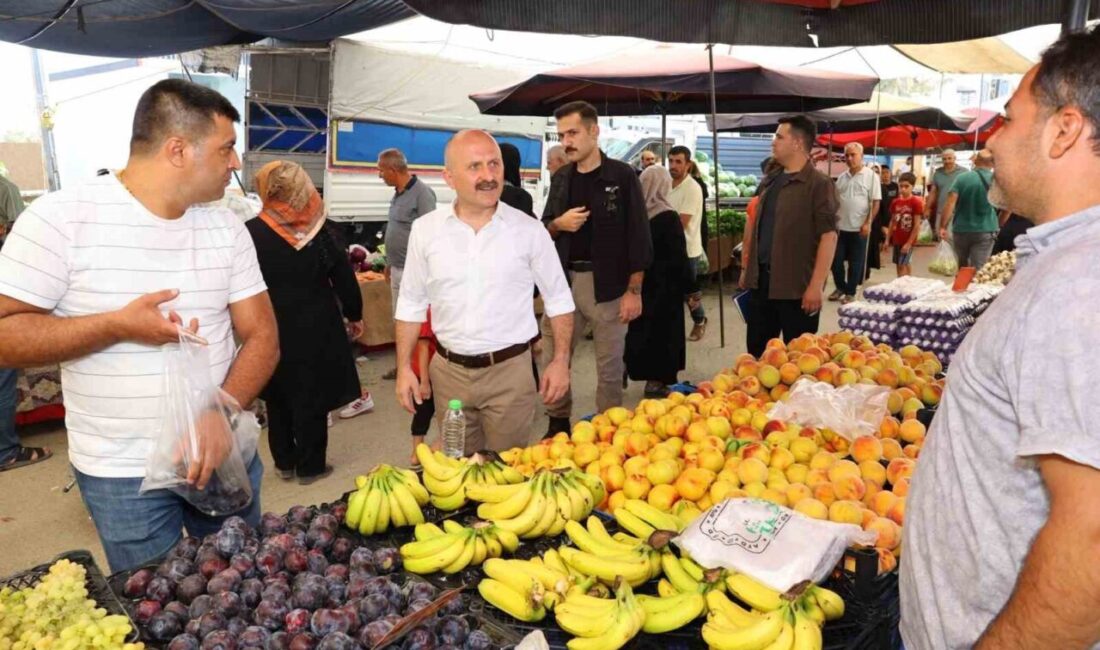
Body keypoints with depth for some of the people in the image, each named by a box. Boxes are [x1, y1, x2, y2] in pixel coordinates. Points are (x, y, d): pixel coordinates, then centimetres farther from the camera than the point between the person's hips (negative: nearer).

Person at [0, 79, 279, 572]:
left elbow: (261, 336, -2)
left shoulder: (227, 227, -1)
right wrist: (118, 325, -25)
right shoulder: (60, 218, -13)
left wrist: (222, 412, -19)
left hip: (224, 450, 4)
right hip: (123, 473, -4)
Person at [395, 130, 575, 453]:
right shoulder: (425, 229, -3)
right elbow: (411, 304, 6)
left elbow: (558, 298, 2)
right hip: (448, 371, 2)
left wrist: (560, 360, -3)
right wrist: (404, 368, 2)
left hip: (510, 370, -2)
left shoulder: (529, 230, -7)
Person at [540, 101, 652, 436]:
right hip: (563, 280, 5)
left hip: (607, 283, -5)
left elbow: (638, 236, -7)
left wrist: (634, 290, -11)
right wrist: (556, 224, -7)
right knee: (553, 359, 8)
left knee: (609, 366, 4)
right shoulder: (561, 178, 11)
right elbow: (544, 231, 17)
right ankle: (558, 425, 24)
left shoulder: (622, 175, -4)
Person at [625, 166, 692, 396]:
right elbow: (679, 256, -13)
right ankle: (656, 379, 6)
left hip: (639, 280, 5)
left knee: (640, 326, 17)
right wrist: (688, 281, -2)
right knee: (661, 330, 3)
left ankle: (634, 368, 25)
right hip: (664, 284, -5)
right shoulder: (669, 217, -14)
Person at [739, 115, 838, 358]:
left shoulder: (818, 184, -10)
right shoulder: (771, 181, 13)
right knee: (756, 350, 15)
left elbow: (829, 235, -17)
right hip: (762, 281, 7)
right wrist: (747, 268, 17)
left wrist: (816, 285, -22)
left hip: (797, 286, -7)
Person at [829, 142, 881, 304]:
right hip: (840, 227, 5)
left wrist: (867, 223, -15)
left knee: (855, 263, 4)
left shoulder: (871, 176, -5)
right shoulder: (842, 177, 9)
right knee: (836, 260, 8)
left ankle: (850, 293, 15)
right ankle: (841, 288, 26)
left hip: (859, 228, -4)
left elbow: (876, 202, -8)